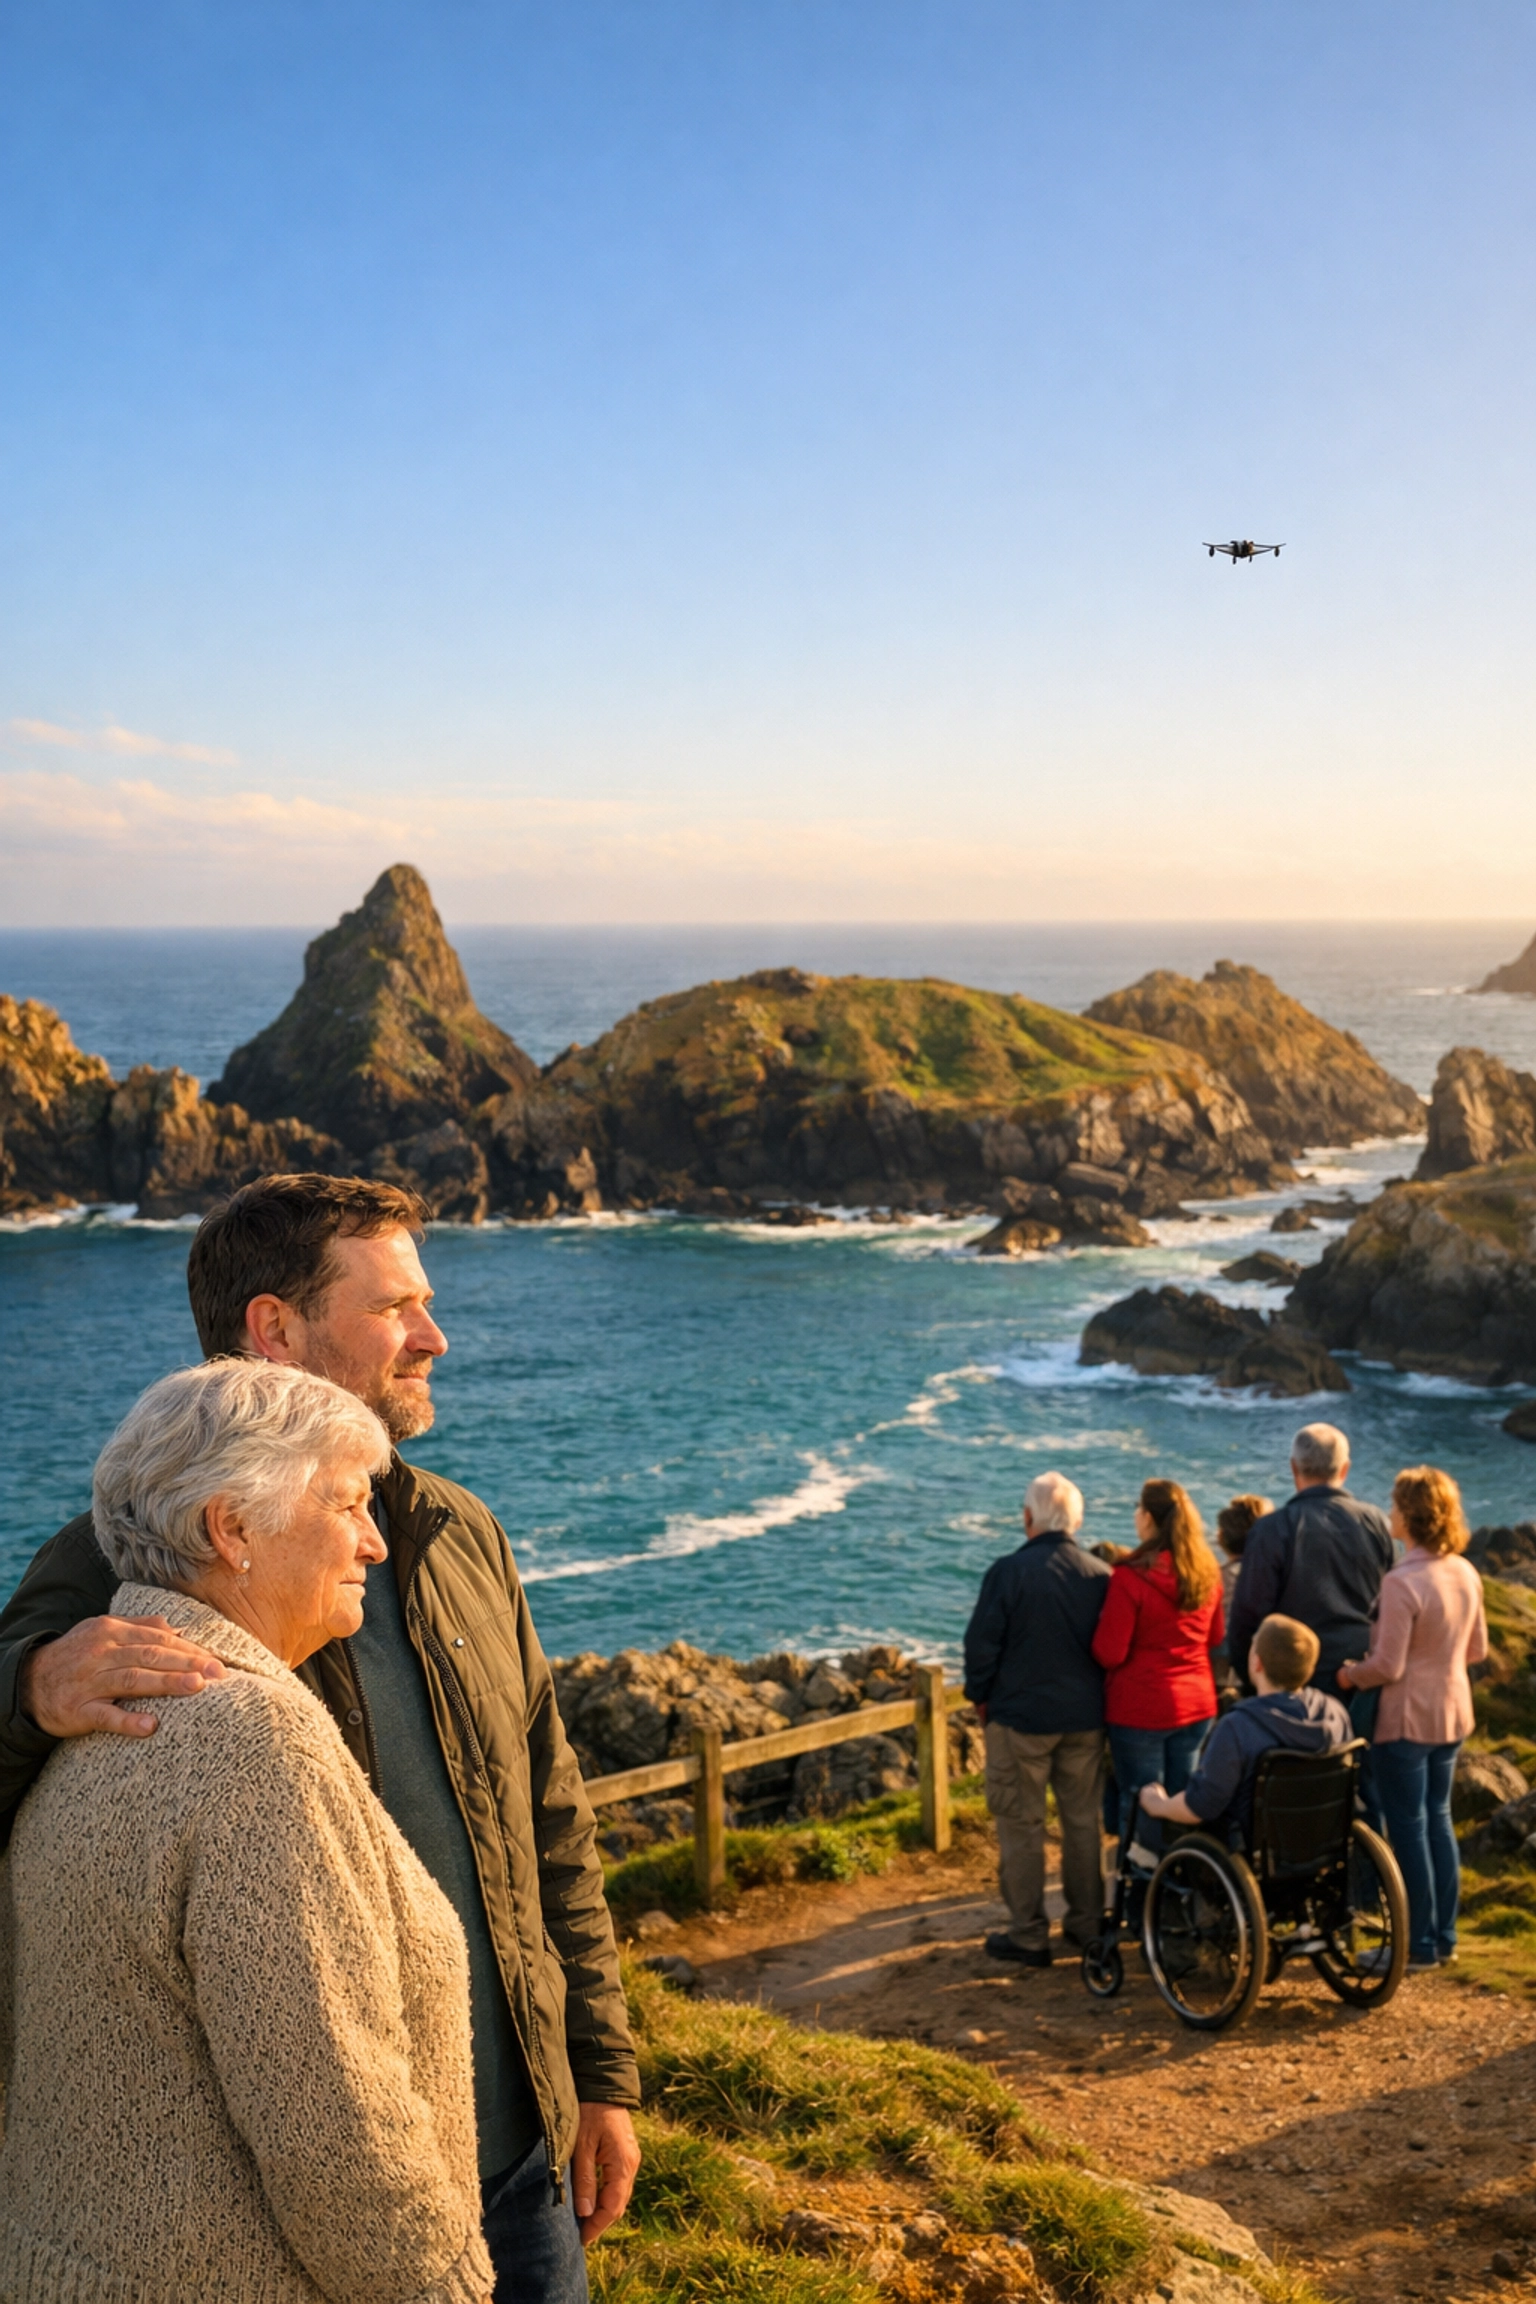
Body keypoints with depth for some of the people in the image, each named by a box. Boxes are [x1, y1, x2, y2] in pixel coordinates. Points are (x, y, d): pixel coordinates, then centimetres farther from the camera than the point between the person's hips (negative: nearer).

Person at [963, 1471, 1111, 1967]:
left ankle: (1028, 1935, 9)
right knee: (1083, 1820, 16)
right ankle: (1087, 1922, 24)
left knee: (1021, 1825, 5)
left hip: (1021, 1718, -4)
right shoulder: (1100, 1575, -3)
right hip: (1086, 1719, 4)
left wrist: (981, 1697, 4)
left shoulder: (1008, 1572, -15)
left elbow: (981, 1643, -12)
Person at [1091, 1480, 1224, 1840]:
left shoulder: (1131, 1577, -18)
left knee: (1140, 1808, 4)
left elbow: (1109, 1654, -15)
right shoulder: (1207, 1571, 0)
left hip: (1140, 1708, -5)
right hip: (1196, 1703, 6)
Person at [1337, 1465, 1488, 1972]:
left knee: (1407, 1826, 4)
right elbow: (1477, 1649, 10)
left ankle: (1419, 1944, 12)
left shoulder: (1403, 1583, -24)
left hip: (1407, 1719, -8)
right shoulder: (1466, 1574, 0)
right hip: (1452, 1713, 8)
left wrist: (1349, 1675, -4)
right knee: (1437, 1818, 18)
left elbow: (1387, 1667, -22)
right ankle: (1444, 1935, 26)